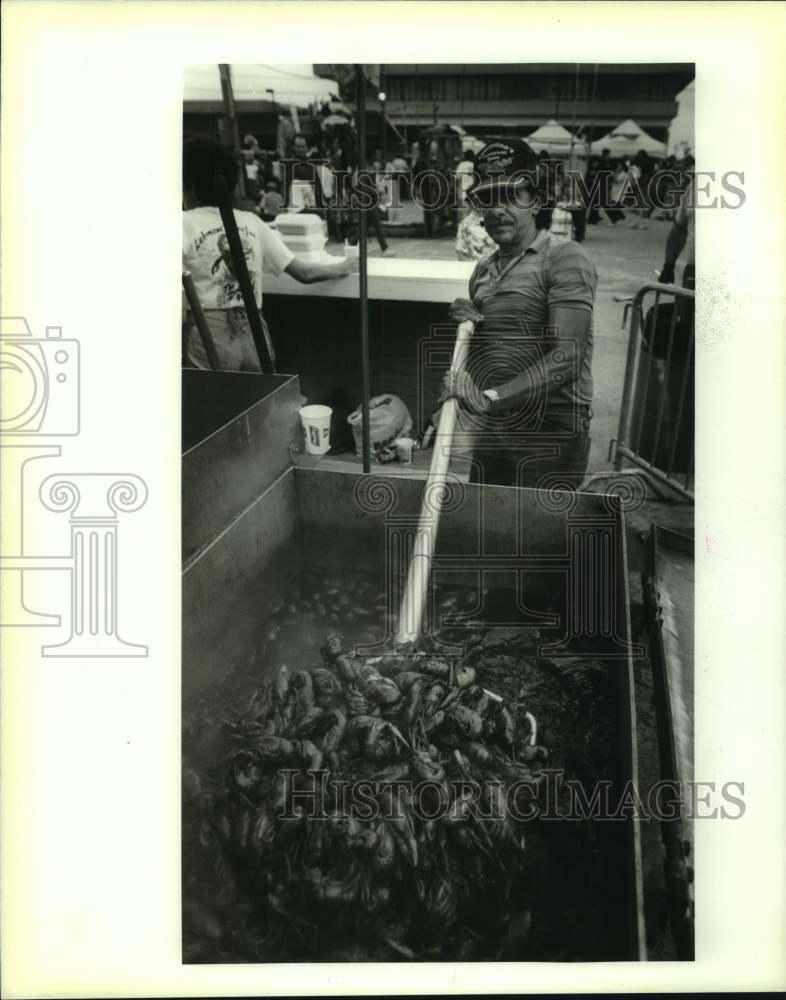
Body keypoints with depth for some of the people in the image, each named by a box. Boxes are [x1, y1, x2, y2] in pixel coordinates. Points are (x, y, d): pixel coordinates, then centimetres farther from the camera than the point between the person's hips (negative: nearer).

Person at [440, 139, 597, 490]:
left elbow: (567, 358, -20)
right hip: (490, 435, 7)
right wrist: (470, 326, 1)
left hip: (548, 436, -7)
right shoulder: (483, 271, 14)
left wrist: (491, 397, -27)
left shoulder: (564, 259, -9)